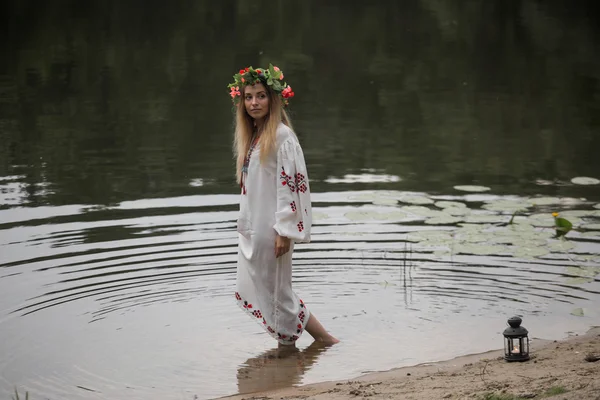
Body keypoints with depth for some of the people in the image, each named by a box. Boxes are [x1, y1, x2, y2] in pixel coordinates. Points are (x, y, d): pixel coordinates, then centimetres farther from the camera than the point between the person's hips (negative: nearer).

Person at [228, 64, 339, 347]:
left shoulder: (282, 136, -14)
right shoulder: (251, 136, 12)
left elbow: (290, 184, -18)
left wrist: (284, 231, -21)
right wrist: (245, 224, 16)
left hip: (270, 228, -9)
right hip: (251, 228, 9)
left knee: (276, 291, -3)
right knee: (255, 289, 10)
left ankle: (326, 340, 8)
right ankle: (285, 345, 18)